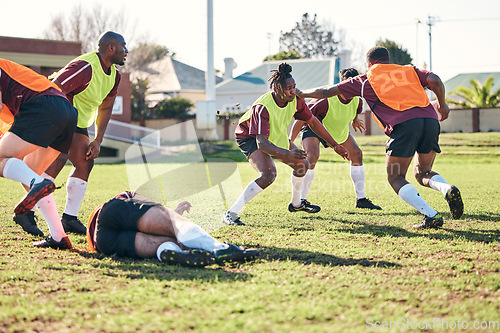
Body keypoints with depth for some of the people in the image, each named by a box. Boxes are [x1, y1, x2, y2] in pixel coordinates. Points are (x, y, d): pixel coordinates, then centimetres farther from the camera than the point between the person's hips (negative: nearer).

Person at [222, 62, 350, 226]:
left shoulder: (295, 99, -18)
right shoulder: (262, 107, -38)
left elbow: (312, 122, -3)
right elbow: (261, 143, -43)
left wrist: (335, 145, -3)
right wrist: (288, 154, -57)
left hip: (275, 135, 8)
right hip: (250, 137, -7)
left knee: (303, 164, 8)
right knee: (268, 175, -29)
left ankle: (296, 204, 35)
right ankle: (231, 214, -24)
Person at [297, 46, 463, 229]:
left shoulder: (365, 79, 21)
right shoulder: (410, 70, 28)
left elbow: (328, 91, 28)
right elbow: (435, 80, 9)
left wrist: (302, 94, 43)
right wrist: (442, 104, 26)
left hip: (404, 123, -4)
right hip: (430, 119, 4)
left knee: (395, 178, 7)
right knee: (422, 173, 21)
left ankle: (431, 216, -10)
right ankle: (448, 189, -10)